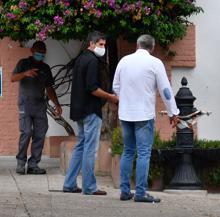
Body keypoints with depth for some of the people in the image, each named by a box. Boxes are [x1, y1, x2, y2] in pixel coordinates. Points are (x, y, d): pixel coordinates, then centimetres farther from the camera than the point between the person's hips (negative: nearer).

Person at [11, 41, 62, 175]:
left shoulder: (45, 68, 18)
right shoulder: (24, 63, 7)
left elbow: (49, 88, 21)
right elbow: (13, 78, -6)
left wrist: (57, 104, 11)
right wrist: (25, 73, -25)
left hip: (40, 105, 4)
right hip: (26, 104, -4)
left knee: (40, 135, -4)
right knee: (26, 133, -15)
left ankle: (33, 165, 0)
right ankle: (21, 162, -4)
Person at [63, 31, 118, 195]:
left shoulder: (80, 59, 15)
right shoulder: (92, 61, -14)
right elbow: (92, 88, -21)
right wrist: (110, 97, -10)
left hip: (79, 109, 9)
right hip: (91, 111, -9)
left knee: (81, 146, 15)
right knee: (90, 148, -5)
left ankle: (70, 184, 14)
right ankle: (89, 187, -2)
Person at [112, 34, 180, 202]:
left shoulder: (124, 61, 5)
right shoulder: (155, 63, -7)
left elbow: (116, 86, 14)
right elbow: (165, 90, -4)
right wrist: (173, 113, 4)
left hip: (125, 113, 5)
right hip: (144, 114, -5)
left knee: (128, 152, 13)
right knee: (144, 153, -3)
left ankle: (125, 191, 12)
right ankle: (140, 193, -7)